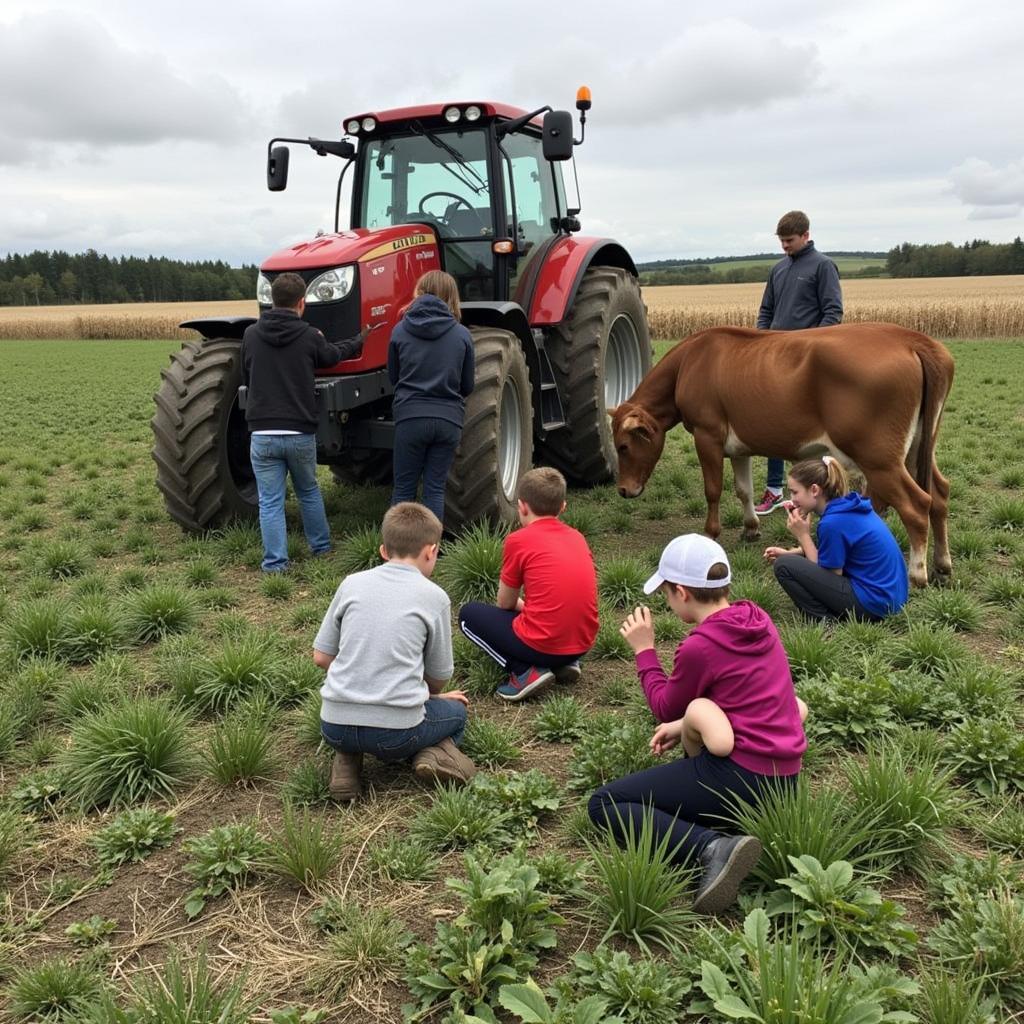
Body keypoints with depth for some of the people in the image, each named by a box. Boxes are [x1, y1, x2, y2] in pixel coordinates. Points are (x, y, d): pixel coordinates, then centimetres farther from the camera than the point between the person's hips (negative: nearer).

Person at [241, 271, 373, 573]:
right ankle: (321, 547, 33)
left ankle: (275, 563, 6)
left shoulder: (251, 335, -1)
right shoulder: (309, 337, -5)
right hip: (301, 434, 0)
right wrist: (359, 342, 36)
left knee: (270, 502, 5)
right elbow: (333, 355, 17)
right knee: (309, 492, 21)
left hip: (263, 434, 0)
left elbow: (245, 378, 13)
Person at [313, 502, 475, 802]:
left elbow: (321, 657, 9)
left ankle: (346, 761, 9)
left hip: (335, 726, 2)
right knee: (456, 711, 28)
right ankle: (435, 752, -2)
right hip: (396, 732, -2)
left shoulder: (352, 584, 6)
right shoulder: (434, 597, -1)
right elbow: (438, 676, 8)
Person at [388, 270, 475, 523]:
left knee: (403, 488, 10)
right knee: (435, 489, 8)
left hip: (410, 417, 0)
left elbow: (393, 377, 10)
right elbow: (467, 386, 8)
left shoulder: (400, 330, 0)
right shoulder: (462, 335, 0)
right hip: (448, 419, 1)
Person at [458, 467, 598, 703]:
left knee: (469, 614, 13)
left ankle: (526, 672, -3)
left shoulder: (518, 540, -6)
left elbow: (505, 603, 5)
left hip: (542, 645, -6)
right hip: (583, 644, 7)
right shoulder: (577, 537, 11)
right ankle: (567, 662, 11)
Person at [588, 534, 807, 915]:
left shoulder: (699, 647, -18)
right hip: (784, 775, 9)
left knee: (603, 804, -3)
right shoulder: (757, 620, 5)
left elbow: (666, 708, -1)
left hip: (743, 777, -9)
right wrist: (688, 723, 11)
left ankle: (712, 848, -23)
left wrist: (644, 650, 7)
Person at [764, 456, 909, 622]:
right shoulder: (849, 505, 6)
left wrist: (803, 536, -8)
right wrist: (790, 552, 11)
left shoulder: (833, 522, -21)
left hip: (872, 603, -10)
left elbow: (830, 576, -10)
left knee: (784, 566, -10)